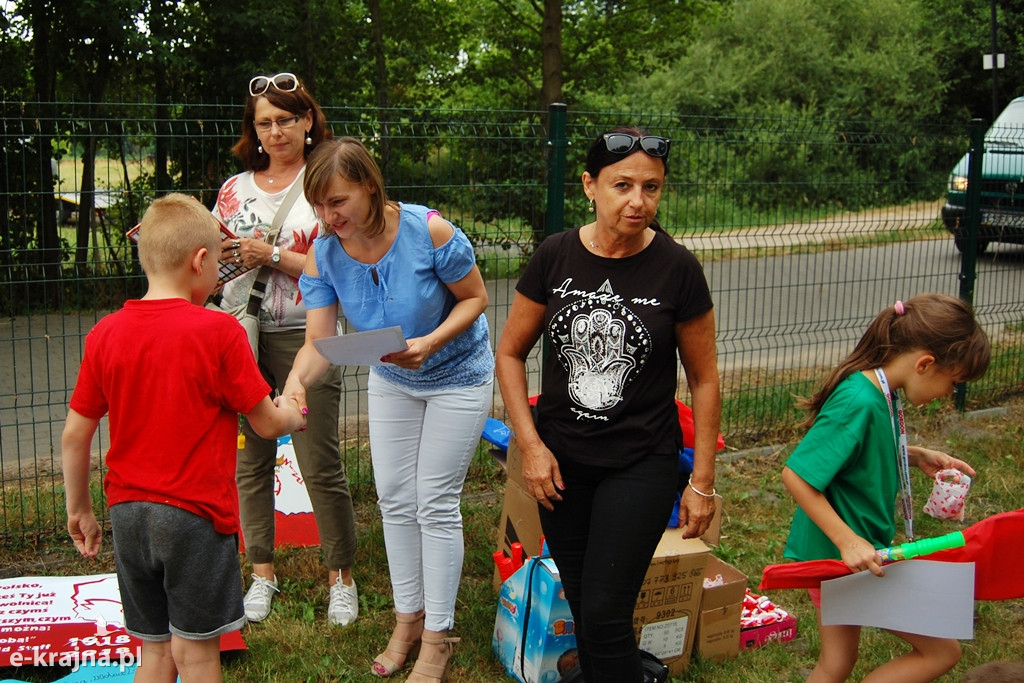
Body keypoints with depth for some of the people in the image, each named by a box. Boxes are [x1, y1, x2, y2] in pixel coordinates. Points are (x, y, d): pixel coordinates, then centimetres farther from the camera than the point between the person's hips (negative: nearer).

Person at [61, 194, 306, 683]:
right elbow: (266, 424, -6)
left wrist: (79, 509, 16)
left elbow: (74, 433, 4)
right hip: (195, 514, -5)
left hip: (128, 513, 5)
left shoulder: (105, 334, 0)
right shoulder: (218, 332, -13)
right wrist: (292, 415, 16)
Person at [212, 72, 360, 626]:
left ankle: (341, 576, 13)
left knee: (320, 464, -2)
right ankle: (262, 571, 22)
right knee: (250, 459, 8)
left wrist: (273, 256, -12)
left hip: (303, 337, -4)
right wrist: (216, 251, -3)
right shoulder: (236, 188, 14)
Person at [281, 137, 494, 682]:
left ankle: (437, 637, 14)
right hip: (390, 381, 5)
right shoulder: (324, 254, -18)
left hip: (457, 376, -5)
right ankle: (408, 618, 30)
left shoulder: (429, 231, -31)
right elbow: (318, 341, -21)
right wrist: (296, 380, -43)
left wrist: (430, 343, -35)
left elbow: (475, 297, -19)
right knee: (394, 499, 10)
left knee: (436, 504, -1)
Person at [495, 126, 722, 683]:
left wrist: (702, 482, -2)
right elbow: (510, 353, 4)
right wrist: (531, 445, -4)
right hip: (562, 461, 3)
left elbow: (704, 379, -3)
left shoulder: (677, 268, -11)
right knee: (582, 609, 13)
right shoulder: (554, 258, -6)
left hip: (642, 464, -3)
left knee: (605, 616, -7)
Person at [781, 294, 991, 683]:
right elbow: (796, 474, -28)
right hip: (844, 558, -9)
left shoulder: (883, 393, 1)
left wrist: (917, 456, 5)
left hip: (855, 552, 9)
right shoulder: (859, 402, -27)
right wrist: (848, 542, -29)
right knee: (942, 651, 4)